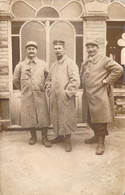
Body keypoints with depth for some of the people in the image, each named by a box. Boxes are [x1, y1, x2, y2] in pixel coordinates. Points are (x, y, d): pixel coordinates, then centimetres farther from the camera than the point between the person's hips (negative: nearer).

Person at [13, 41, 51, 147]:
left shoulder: (43, 64, 1)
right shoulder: (20, 66, 1)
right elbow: (16, 81, 12)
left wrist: (43, 87, 9)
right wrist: (24, 89, 13)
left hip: (40, 95, 0)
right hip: (26, 96, 1)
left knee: (43, 116, 1)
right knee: (29, 116, 8)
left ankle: (45, 138, 13)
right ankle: (33, 136, 26)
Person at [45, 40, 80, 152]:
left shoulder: (70, 63, -8)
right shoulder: (53, 65, 16)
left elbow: (75, 80, -17)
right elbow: (49, 79, 25)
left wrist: (67, 93, -16)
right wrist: (49, 91, 11)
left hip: (65, 98, -7)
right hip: (54, 98, 7)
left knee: (66, 118, -2)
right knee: (56, 117, 14)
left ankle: (68, 140, 11)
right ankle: (60, 136, 31)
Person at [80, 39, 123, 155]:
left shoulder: (104, 60, -5)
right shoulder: (84, 63, 16)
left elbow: (118, 69, -14)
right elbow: (81, 75, 32)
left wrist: (107, 81, -14)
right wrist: (84, 86, 15)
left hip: (100, 96, -7)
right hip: (87, 96, 7)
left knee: (100, 120, -2)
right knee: (90, 119, 14)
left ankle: (101, 143, 10)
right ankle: (97, 136, 35)